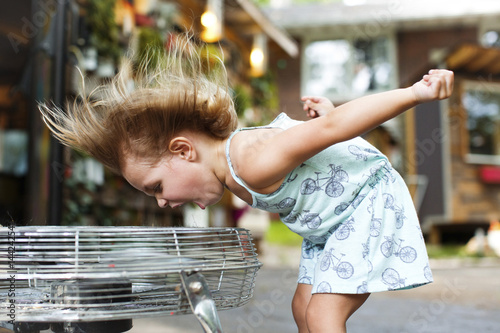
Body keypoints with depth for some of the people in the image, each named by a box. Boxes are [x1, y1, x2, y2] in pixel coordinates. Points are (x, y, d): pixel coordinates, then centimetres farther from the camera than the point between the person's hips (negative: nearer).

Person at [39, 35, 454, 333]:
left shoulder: (253, 164, -33)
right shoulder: (234, 172, -3)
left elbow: (333, 125, -35)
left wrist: (416, 94, -32)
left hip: (369, 198, -10)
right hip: (331, 220, 10)